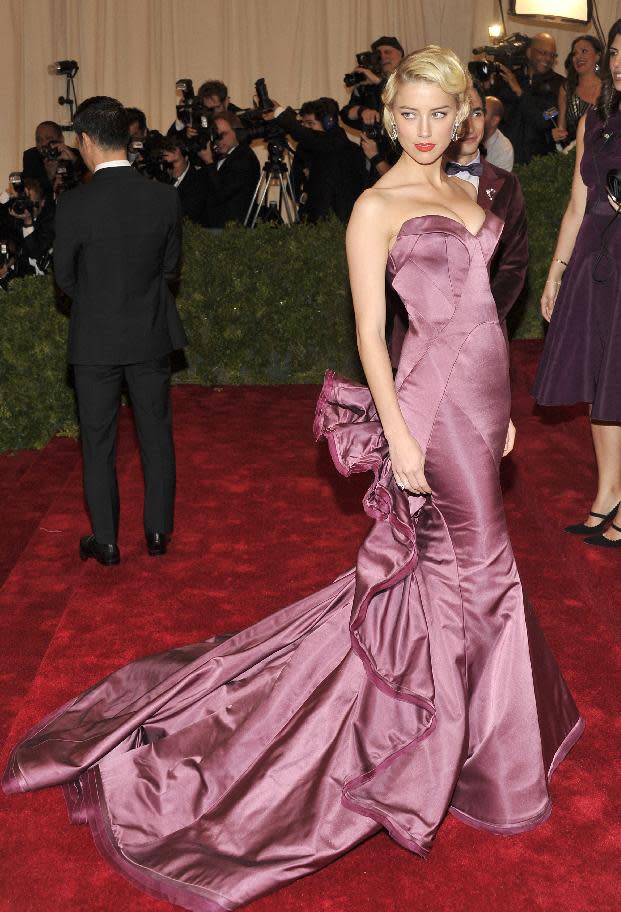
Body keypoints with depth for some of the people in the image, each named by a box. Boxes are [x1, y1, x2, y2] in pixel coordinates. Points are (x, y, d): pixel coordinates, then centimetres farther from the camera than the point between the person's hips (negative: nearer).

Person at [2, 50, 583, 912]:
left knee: (451, 558, 17)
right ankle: (484, 754, 23)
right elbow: (370, 331, -14)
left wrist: (500, 407, 16)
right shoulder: (377, 206, -10)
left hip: (481, 388, 8)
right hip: (433, 396, -8)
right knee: (474, 562, 3)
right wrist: (398, 436, -18)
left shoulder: (463, 193, 14)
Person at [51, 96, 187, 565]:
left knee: (98, 442, 10)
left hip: (95, 338, -2)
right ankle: (158, 530, 23)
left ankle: (105, 540, 19)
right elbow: (170, 266, 3)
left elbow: (65, 276, -5)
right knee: (157, 434, 15)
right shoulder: (165, 197, -8)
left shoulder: (73, 204, -17)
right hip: (152, 334, 2)